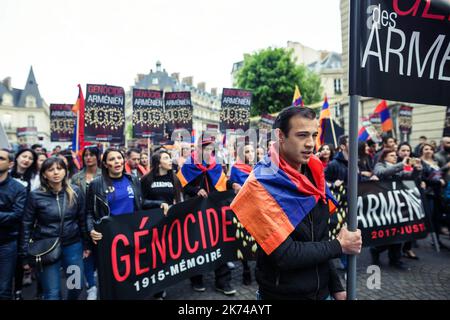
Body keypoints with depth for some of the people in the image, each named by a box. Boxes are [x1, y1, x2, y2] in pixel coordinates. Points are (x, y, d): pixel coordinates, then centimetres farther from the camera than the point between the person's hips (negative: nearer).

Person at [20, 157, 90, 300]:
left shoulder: (75, 192, -3)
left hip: (73, 245, 2)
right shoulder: (35, 196, -8)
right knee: (52, 294, 4)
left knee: (77, 286, 14)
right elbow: (27, 226, -2)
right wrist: (25, 255, -2)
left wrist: (86, 244, 8)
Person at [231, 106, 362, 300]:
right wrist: (339, 246, -13)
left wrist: (336, 287, 6)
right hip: (282, 294, -6)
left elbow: (320, 239, 7)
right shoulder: (261, 185, -22)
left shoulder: (313, 175, 0)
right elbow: (285, 255, -25)